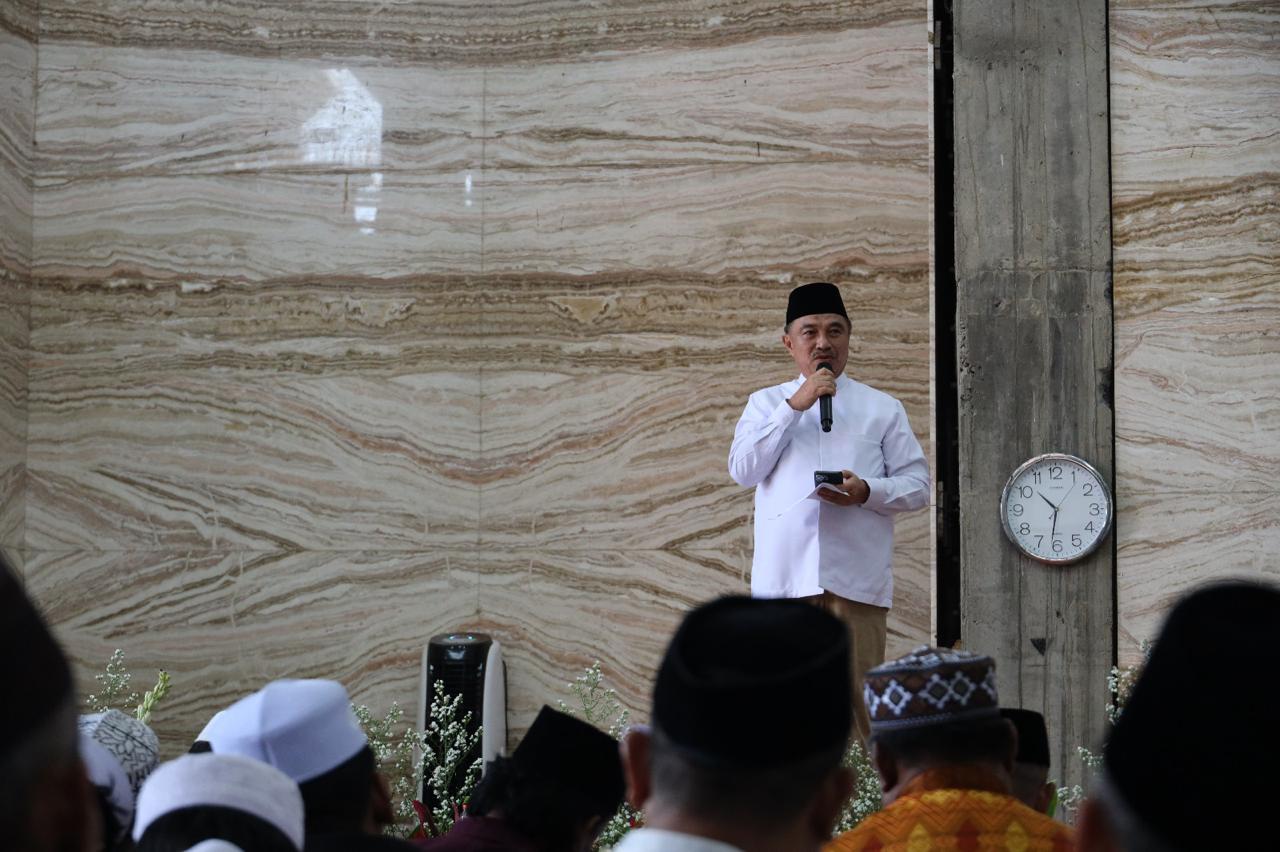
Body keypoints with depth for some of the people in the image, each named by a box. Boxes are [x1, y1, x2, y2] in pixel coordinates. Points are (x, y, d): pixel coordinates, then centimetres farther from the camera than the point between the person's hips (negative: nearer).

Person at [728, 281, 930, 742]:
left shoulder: (883, 408, 14)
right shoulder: (766, 403, 16)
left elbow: (917, 484, 9)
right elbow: (743, 470, 1)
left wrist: (868, 491, -11)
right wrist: (794, 406, -5)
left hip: (857, 576, 0)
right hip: (784, 572, 1)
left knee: (859, 694, -5)